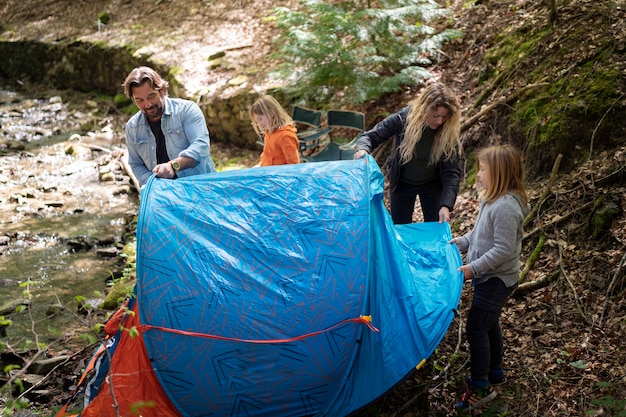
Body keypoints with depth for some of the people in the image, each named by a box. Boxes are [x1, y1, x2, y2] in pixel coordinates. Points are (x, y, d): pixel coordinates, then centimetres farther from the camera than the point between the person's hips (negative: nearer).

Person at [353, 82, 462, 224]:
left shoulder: (450, 132, -24)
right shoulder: (403, 118, -25)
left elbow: (452, 172, -24)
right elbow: (371, 136, -15)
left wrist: (446, 205, -36)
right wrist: (363, 149, -39)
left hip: (432, 184, 0)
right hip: (402, 183, 0)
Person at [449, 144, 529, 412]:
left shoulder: (505, 207, -27)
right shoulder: (493, 199, 3)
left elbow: (503, 250, -28)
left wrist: (473, 268, -25)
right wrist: (462, 242, 6)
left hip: (496, 280, -10)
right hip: (490, 277, 10)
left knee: (476, 328, -5)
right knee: (489, 325, 22)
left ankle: (480, 388, 5)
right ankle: (494, 371, 39)